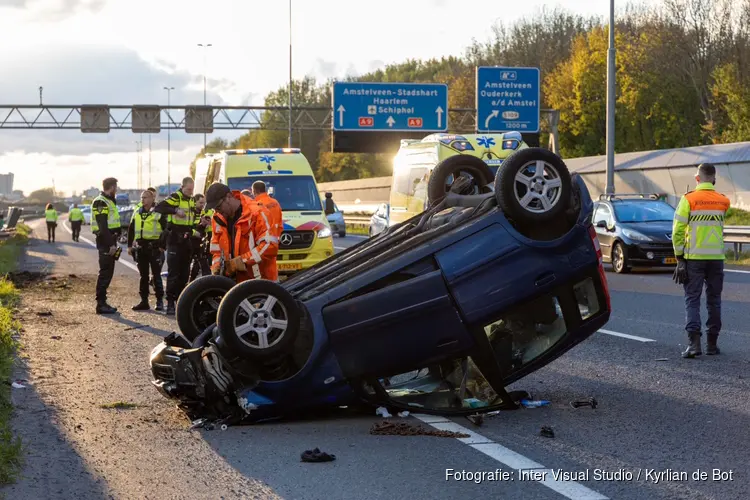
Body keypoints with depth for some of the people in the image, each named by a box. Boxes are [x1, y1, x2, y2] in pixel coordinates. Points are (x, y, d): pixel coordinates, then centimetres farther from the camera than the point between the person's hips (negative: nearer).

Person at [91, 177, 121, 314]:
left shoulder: (109, 201, 19)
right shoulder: (100, 203, -13)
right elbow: (102, 226, -20)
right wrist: (111, 244, -22)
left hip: (109, 241, 10)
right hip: (105, 242, -10)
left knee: (108, 272, 11)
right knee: (105, 273, -9)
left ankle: (102, 303, 16)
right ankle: (101, 304, -8)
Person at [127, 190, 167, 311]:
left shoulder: (159, 213, -5)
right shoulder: (137, 213, 12)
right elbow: (131, 230, 17)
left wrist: (162, 246, -11)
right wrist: (129, 245, 11)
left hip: (154, 247, -5)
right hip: (140, 247, 5)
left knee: (156, 276, -2)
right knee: (143, 276, 9)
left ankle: (160, 301, 4)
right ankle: (144, 301, 13)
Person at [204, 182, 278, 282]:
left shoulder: (256, 213, -14)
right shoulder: (218, 218, 8)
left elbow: (270, 245, -21)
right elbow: (217, 248, 17)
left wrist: (243, 260, -23)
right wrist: (216, 267, -4)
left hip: (260, 280, -7)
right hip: (235, 281, 7)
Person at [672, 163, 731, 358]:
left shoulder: (688, 200, -7)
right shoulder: (723, 201, 2)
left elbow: (678, 231, -9)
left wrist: (679, 258, -4)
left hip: (694, 258, -3)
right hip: (716, 258, 3)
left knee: (692, 300, -1)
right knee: (714, 300, 12)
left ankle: (694, 342, -15)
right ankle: (712, 343, 16)